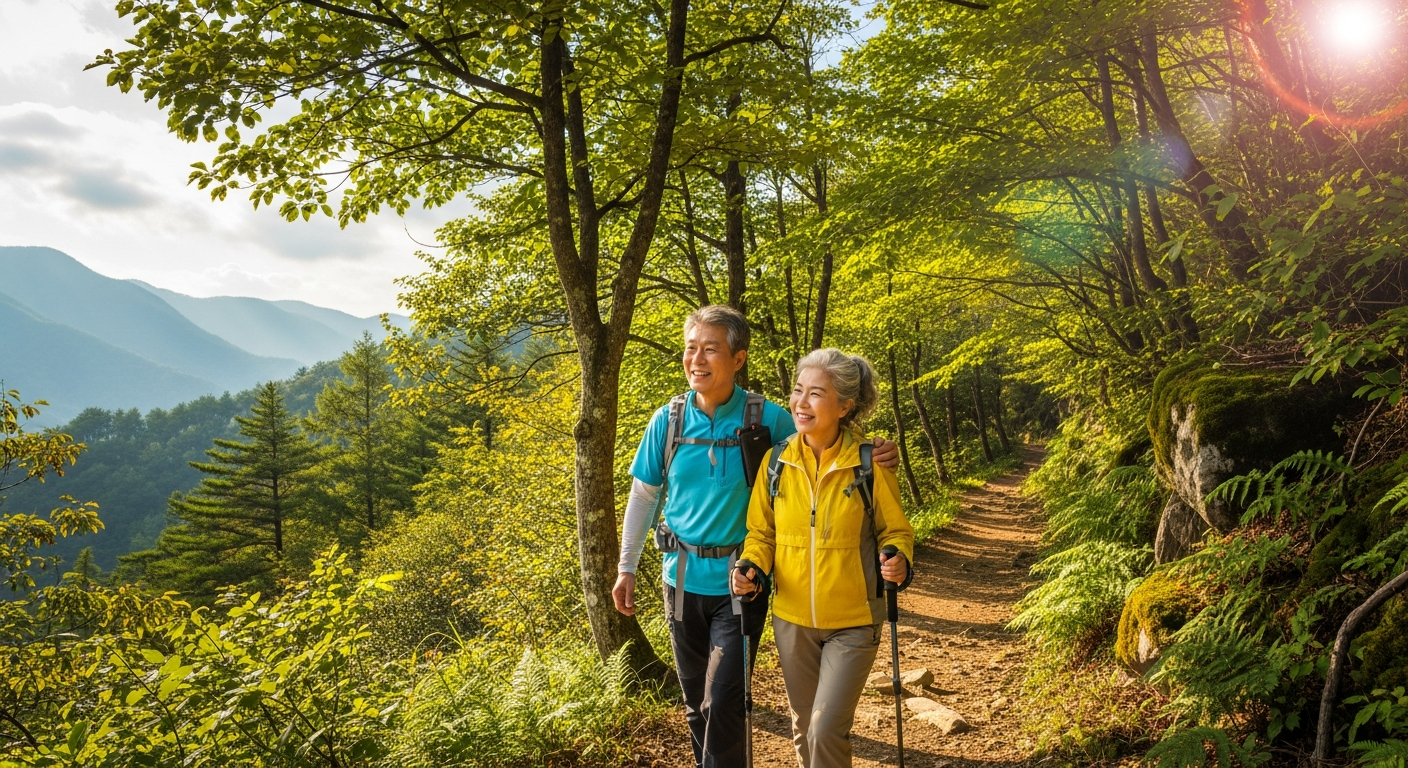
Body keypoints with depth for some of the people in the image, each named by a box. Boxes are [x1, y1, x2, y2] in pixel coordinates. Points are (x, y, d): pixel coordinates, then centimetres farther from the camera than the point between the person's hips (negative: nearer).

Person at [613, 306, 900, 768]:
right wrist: (626, 567, 9)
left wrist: (872, 455, -21)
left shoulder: (768, 420, -11)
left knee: (724, 704, -6)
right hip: (683, 580, 3)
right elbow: (644, 495, 6)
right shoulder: (667, 421, -4)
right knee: (695, 704, 17)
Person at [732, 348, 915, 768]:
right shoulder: (777, 461, -5)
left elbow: (895, 531, -2)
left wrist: (898, 560, -23)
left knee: (827, 730, -8)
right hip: (792, 620, 3)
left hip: (852, 623, -3)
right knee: (804, 726, 17)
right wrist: (751, 567, -14)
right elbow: (761, 531, 5)